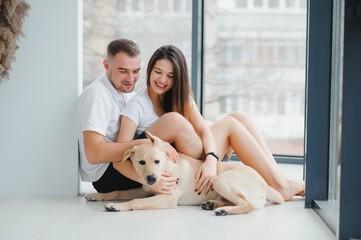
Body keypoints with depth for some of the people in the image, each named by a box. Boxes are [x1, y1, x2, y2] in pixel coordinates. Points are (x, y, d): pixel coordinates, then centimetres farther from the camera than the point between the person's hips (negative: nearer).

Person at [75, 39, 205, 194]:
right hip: (105, 176, -10)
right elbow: (93, 154, -26)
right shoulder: (96, 95, -16)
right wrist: (144, 143, -30)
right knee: (174, 121, -21)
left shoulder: (127, 92, 14)